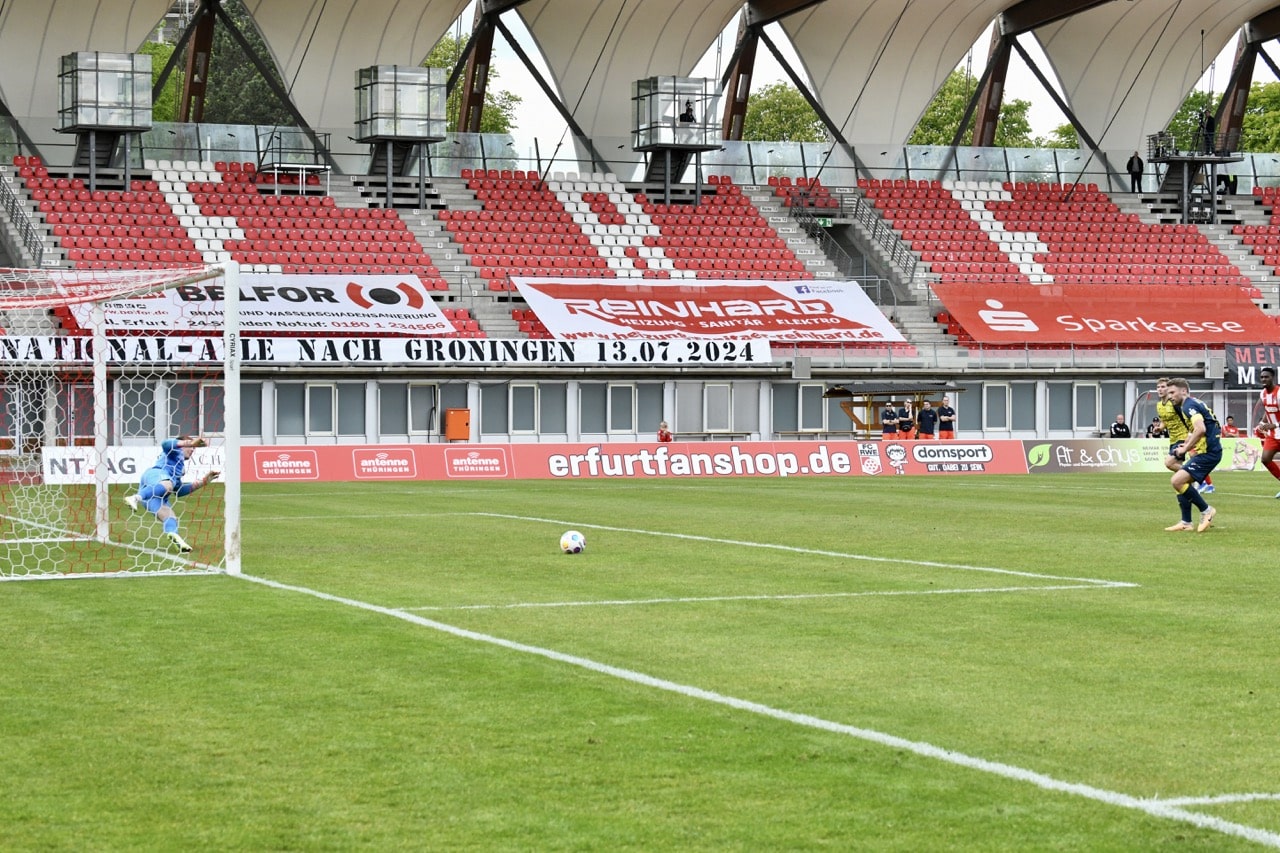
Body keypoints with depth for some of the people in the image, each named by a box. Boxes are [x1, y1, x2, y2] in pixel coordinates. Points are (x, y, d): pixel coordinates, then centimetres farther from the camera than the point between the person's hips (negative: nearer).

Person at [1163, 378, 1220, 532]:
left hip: (1208, 453, -11)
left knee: (1176, 481, -17)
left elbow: (1200, 429, -28)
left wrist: (1185, 449, -18)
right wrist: (1187, 444, 14)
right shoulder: (1192, 404, 19)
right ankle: (1186, 523, 13)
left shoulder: (1189, 405, -13)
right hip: (1206, 451, 11)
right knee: (1180, 482, 13)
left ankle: (1206, 510, -5)